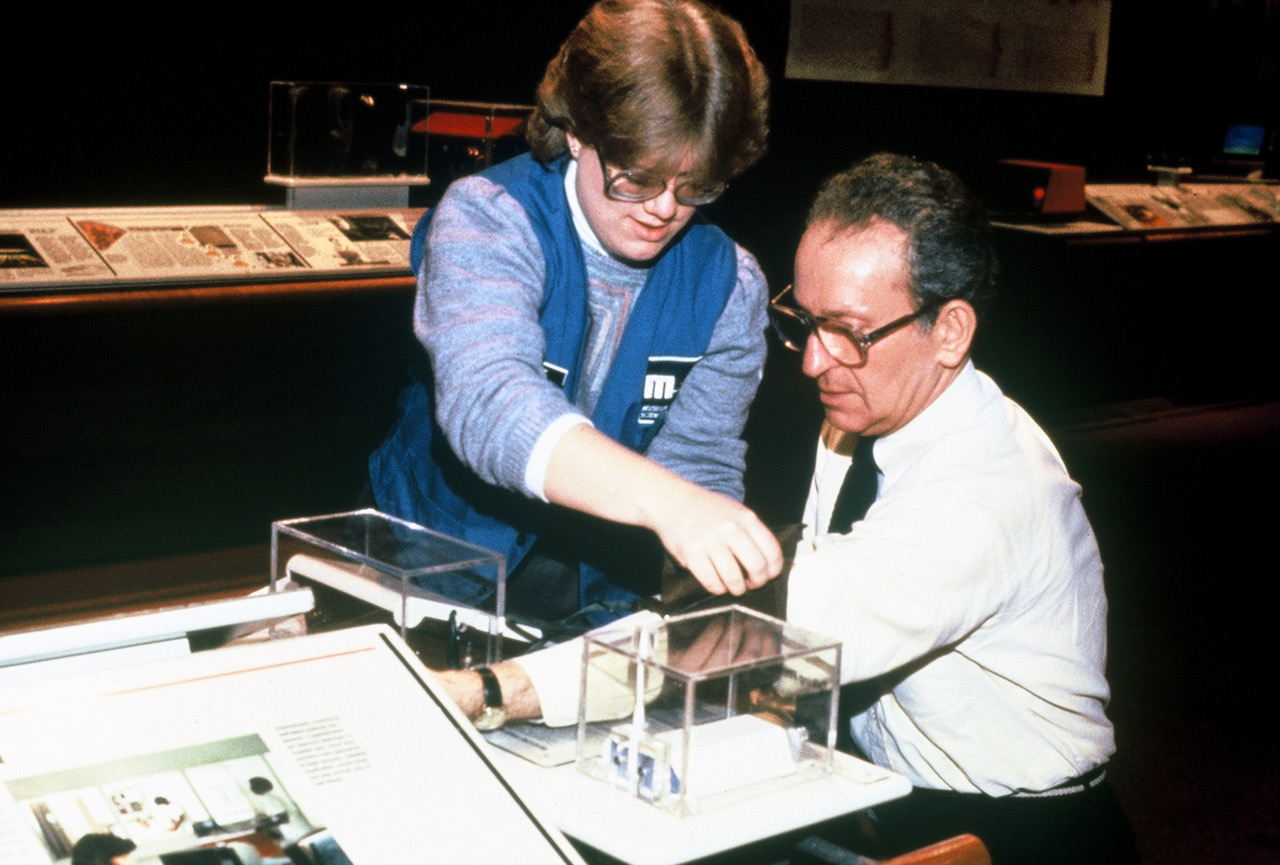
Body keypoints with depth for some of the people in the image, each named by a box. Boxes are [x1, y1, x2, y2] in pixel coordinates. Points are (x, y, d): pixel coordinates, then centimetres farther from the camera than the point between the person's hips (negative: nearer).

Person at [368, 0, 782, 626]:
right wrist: (664, 500, -49)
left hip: (601, 607, 2)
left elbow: (701, 464, -4)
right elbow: (486, 402, -35)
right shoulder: (487, 221, -17)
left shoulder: (729, 286, -4)